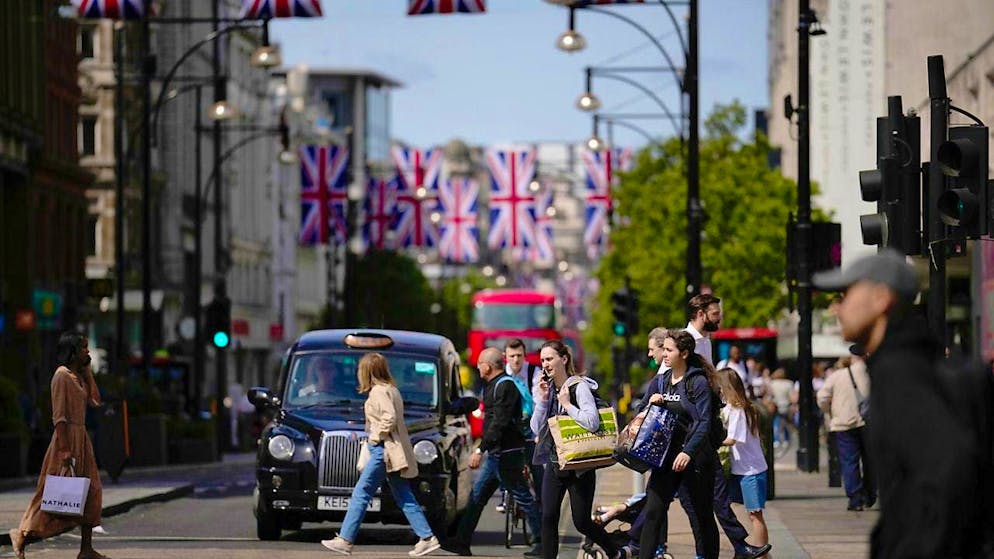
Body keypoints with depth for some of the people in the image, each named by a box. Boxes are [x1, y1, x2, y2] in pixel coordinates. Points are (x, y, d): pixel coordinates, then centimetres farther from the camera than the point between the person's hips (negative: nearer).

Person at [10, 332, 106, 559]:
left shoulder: (78, 375, 14)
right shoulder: (62, 376, -14)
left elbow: (94, 400, 15)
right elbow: (59, 417, -18)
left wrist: (87, 369, 10)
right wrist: (65, 451, -22)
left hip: (81, 439, 9)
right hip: (67, 439, -9)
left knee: (90, 493, 6)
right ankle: (22, 535, 9)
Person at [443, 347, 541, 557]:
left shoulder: (504, 386, -15)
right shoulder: (494, 385, 17)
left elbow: (499, 423, -24)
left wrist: (480, 450, -26)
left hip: (506, 454, -11)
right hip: (496, 453, 11)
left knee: (523, 496, -6)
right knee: (477, 495, 10)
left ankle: (543, 543, -2)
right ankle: (462, 542, 14)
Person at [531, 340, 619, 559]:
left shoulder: (579, 387, -12)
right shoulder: (547, 388, 8)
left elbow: (592, 422, -25)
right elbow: (537, 428, 4)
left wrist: (567, 404, -19)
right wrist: (543, 400, -6)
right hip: (554, 463, 6)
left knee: (582, 522, 0)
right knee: (548, 518, -4)